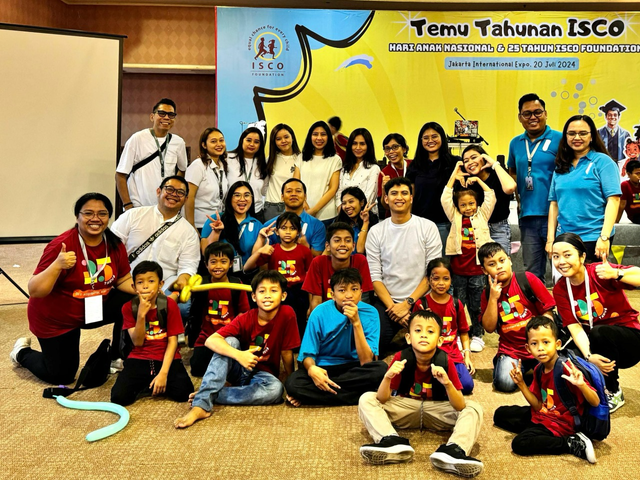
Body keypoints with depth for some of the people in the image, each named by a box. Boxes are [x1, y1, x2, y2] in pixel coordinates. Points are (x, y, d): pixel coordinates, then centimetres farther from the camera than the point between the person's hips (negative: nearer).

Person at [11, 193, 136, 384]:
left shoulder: (114, 244, -11)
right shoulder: (61, 245, -28)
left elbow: (124, 280, -3)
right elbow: (35, 292, -28)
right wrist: (57, 265, -44)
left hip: (97, 307, 5)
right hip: (56, 318, -4)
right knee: (61, 376, 5)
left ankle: (116, 358, 5)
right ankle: (23, 352, 36)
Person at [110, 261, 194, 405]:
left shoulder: (170, 304, -7)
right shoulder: (129, 307, -1)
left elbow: (172, 341, -9)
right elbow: (138, 342, -8)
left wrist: (163, 373, -18)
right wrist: (141, 314, -23)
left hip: (166, 359, -1)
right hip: (139, 360, 1)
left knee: (182, 393, -24)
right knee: (119, 397, -21)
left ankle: (154, 383, 7)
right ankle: (144, 384, 10)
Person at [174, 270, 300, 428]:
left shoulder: (287, 314, -19)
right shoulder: (246, 319, -16)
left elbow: (286, 351, -10)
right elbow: (211, 340, -27)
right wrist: (238, 355, -42)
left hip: (263, 374, 0)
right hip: (240, 370, 1)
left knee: (276, 389, -35)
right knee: (229, 341, -28)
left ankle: (212, 395, -26)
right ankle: (202, 405, -35)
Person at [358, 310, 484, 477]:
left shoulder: (445, 362, -18)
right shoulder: (401, 358, -16)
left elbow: (460, 406, -21)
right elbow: (382, 399, -17)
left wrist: (447, 383, -39)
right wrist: (388, 377, -37)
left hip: (437, 411, 0)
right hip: (406, 408, 1)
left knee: (474, 408, -23)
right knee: (366, 399, -20)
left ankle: (452, 451, -43)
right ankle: (393, 443, -38)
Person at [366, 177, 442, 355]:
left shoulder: (428, 227, 0)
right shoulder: (376, 232, 3)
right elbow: (375, 276, -1)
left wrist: (408, 303, -11)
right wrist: (392, 306, -12)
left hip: (420, 301, -1)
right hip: (386, 302, 1)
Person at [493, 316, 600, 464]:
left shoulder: (566, 369, -24)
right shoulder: (539, 369, 0)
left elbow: (595, 403, -24)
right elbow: (538, 405, 3)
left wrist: (581, 385, -44)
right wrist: (521, 383, -7)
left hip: (559, 423, -9)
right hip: (540, 414, 9)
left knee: (519, 443, -26)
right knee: (500, 414, 16)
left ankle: (573, 444, -15)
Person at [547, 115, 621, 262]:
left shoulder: (603, 161, -2)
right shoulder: (561, 166, 11)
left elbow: (613, 200, -10)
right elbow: (554, 203, 11)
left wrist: (604, 237, -18)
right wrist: (550, 238, 4)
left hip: (593, 238, -4)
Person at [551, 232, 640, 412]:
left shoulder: (600, 272, -19)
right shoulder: (560, 290, -7)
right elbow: (575, 328, -15)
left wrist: (616, 274, -46)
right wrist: (589, 356, -30)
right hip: (591, 344, 4)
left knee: (598, 333, -34)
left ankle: (613, 392, -10)